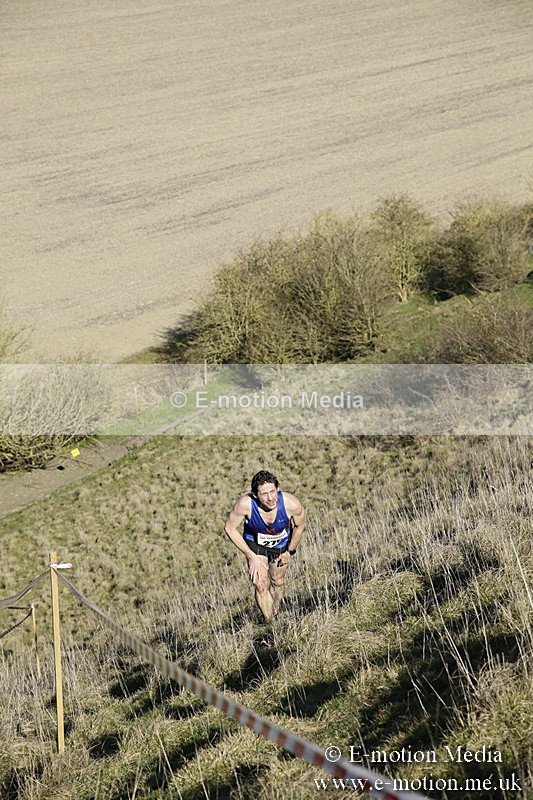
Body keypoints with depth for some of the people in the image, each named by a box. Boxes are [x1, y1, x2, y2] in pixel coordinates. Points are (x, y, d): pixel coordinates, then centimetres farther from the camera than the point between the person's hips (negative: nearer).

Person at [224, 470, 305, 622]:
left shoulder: (292, 504, -36)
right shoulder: (245, 504, -39)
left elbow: (300, 525, -12)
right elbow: (230, 528, -20)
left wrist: (290, 552, -3)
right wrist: (251, 556, -19)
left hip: (281, 544, 1)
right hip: (255, 544, -1)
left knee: (278, 582, 18)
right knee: (261, 585, -11)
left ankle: (275, 614, 44)